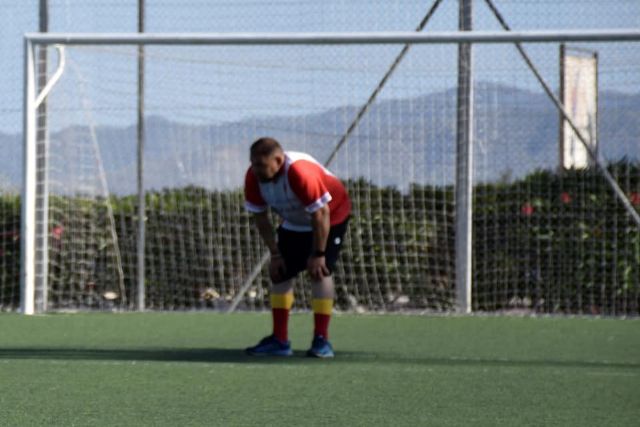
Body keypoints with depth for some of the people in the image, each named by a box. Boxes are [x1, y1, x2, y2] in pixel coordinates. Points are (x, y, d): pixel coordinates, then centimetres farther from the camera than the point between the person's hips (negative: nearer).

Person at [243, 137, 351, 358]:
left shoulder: (300, 173, -38)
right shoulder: (254, 177, -18)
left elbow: (321, 214, -32)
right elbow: (260, 217, -6)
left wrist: (318, 254, -26)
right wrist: (275, 254, -9)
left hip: (331, 215, -7)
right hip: (294, 223, 7)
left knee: (319, 271, -19)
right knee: (280, 272, 0)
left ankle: (321, 341, -13)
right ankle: (279, 341, 5)